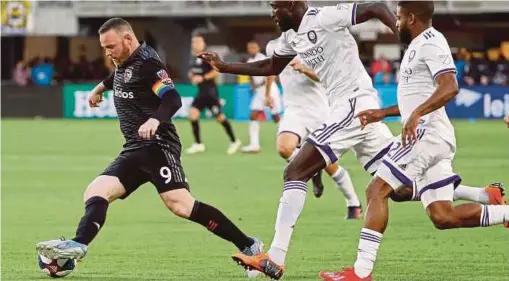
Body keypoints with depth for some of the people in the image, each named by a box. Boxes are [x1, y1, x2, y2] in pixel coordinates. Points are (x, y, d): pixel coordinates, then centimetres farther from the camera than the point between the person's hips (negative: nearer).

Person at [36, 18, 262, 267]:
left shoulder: (146, 62, -11)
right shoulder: (124, 62, 17)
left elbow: (173, 100, -23)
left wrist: (155, 120, -41)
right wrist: (100, 87, 60)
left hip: (157, 146, -10)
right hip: (134, 151, 10)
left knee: (180, 205, -23)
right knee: (96, 193, -6)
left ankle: (248, 247, -21)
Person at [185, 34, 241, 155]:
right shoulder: (194, 59, 11)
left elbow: (216, 70, -18)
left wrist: (203, 78, -21)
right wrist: (191, 76, 5)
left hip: (211, 92, -7)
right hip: (201, 92, 7)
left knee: (220, 117, -1)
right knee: (192, 114, -8)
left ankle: (234, 141, 15)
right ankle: (198, 144, 0)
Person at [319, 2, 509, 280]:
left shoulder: (430, 42, -8)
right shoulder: (418, 46, 23)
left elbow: (449, 87, -23)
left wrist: (416, 114, -35)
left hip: (427, 132, -10)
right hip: (428, 135, 10)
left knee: (377, 190, -12)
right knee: (443, 217, 4)